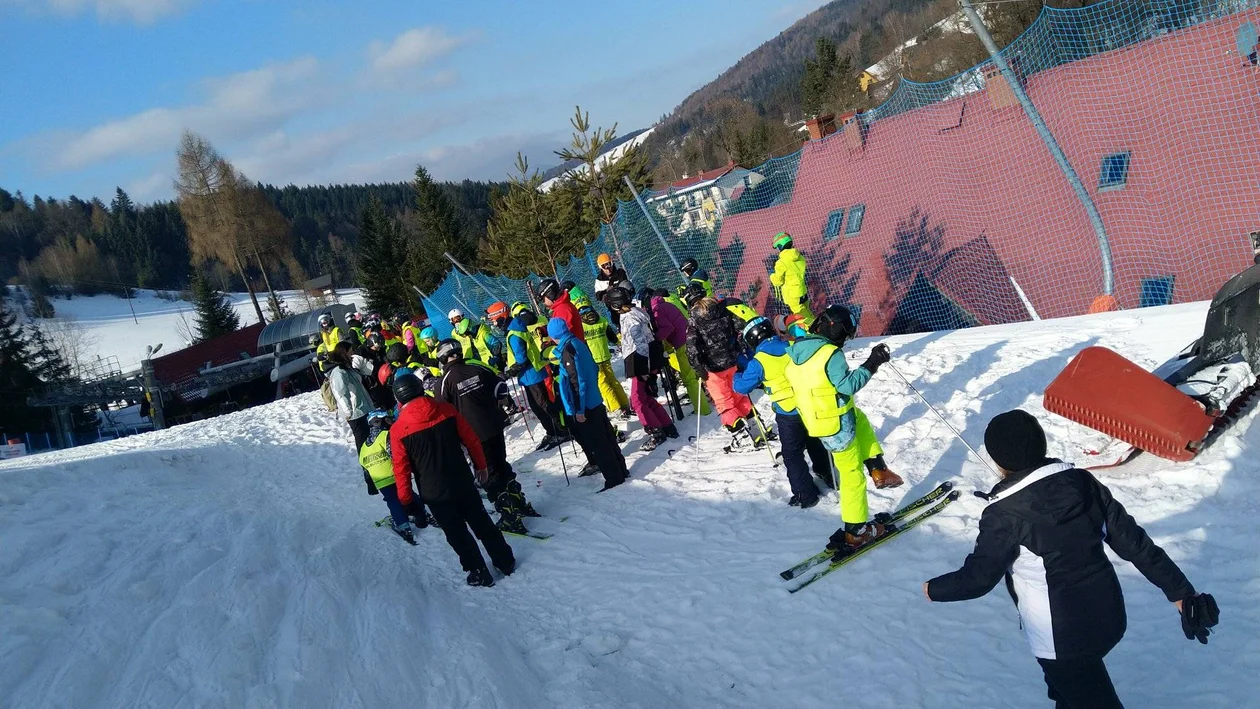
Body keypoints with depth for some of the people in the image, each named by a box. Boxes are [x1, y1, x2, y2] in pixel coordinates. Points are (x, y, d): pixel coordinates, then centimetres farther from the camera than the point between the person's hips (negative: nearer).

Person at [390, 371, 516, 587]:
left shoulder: (397, 430, -14)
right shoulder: (445, 410, -8)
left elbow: (401, 469, -10)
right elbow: (471, 440, -1)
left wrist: (405, 498, 4)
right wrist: (481, 466, 13)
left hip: (434, 492, -3)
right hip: (463, 482, 3)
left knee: (457, 533, 14)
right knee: (481, 522, 20)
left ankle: (479, 573, 24)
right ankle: (506, 561, 30)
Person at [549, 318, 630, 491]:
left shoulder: (567, 350, -19)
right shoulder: (578, 343, 7)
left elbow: (576, 381, -22)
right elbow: (594, 369, 16)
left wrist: (578, 410, -19)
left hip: (584, 407, -9)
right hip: (595, 402, 9)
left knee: (597, 445, -1)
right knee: (607, 439, 17)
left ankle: (613, 479, 5)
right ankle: (620, 470, 27)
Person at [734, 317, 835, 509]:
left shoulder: (758, 361, -14)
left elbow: (742, 387, -3)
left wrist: (737, 377, 19)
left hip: (788, 414, -5)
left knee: (793, 455, 10)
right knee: (815, 443, 29)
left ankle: (805, 495, 13)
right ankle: (827, 473, 48)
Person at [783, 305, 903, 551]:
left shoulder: (795, 351, 2)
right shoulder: (831, 354, -22)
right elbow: (848, 386, -23)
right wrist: (871, 364, -18)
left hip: (814, 419, 8)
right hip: (837, 425, -8)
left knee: (861, 419, 34)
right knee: (852, 475, 7)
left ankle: (879, 471, 28)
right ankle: (856, 531, 15)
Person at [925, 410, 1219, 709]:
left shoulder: (1003, 516, -24)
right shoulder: (1083, 482, -8)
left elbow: (977, 577, -14)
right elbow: (1133, 541, -3)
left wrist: (935, 590, 4)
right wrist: (1179, 591, 5)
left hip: (1062, 637, -7)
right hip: (1108, 616, 7)